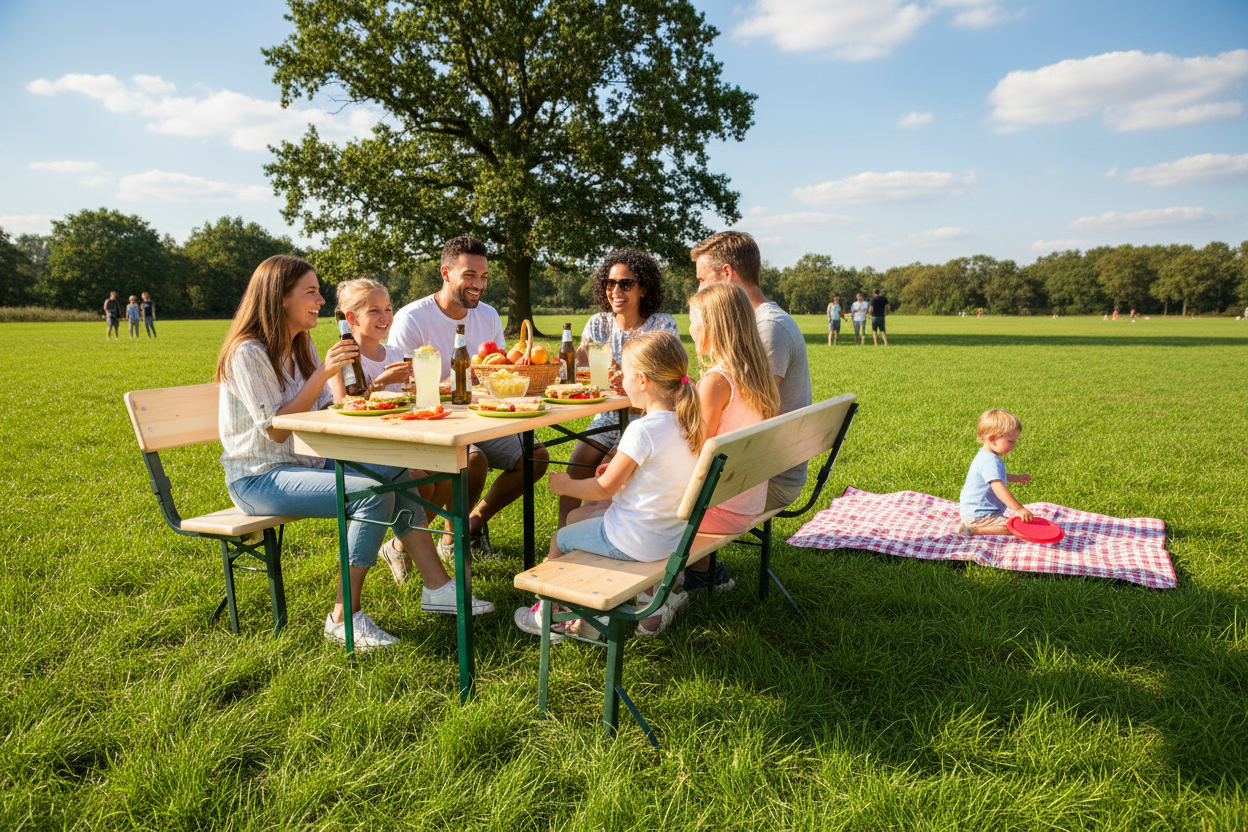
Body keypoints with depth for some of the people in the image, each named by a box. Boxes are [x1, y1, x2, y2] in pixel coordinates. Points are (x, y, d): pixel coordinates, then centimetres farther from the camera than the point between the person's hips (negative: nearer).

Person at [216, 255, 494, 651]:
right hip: (259, 477, -8)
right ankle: (344, 617, -16)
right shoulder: (247, 353, -16)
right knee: (373, 494, -26)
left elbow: (324, 415, 10)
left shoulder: (301, 346, 10)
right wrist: (322, 374, -23)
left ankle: (436, 587, -7)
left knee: (396, 473, -9)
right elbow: (275, 430, -20)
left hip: (304, 461, 8)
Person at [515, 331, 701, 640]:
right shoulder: (685, 423, -2)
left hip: (636, 539, -8)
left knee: (559, 541, 14)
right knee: (577, 517, 24)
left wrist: (565, 486, 0)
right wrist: (621, 468, 16)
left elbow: (604, 489, -15)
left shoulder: (642, 430, -26)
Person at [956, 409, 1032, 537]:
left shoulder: (985, 456, 11)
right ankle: (974, 530, -20)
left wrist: (1015, 478, 25)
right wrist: (1019, 509, -40)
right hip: (980, 516, -11)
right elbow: (999, 488, -35)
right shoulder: (991, 462, -23)